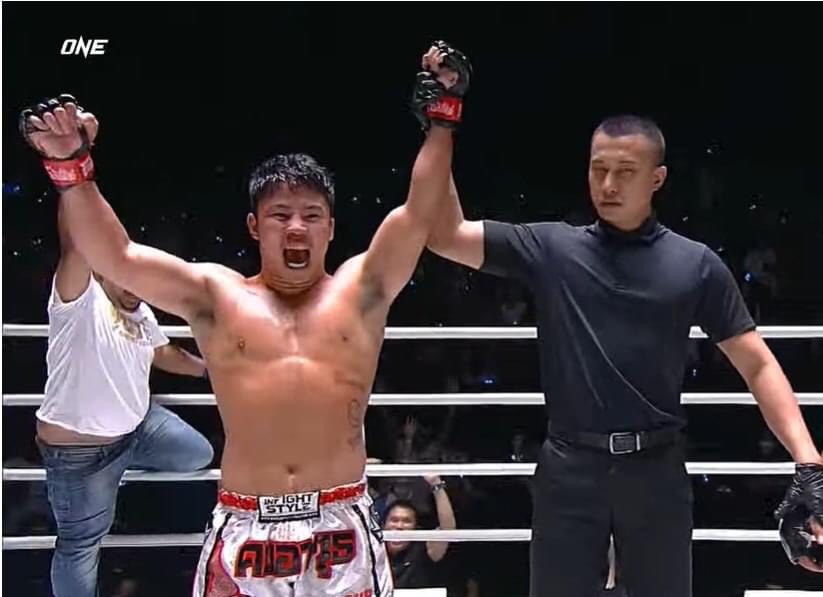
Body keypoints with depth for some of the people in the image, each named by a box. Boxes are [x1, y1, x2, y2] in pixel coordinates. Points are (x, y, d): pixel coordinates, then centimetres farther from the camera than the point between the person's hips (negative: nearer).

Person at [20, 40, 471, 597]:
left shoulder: (361, 288, 10)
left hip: (341, 525, 0)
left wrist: (442, 117, -7)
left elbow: (419, 215, 0)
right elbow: (115, 256, -2)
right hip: (244, 529, 0)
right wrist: (71, 167, -14)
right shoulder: (216, 294, 8)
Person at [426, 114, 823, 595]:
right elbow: (445, 236, -2)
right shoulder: (550, 249, 3)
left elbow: (757, 364, 3)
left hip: (657, 469, 0)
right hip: (569, 466, 0)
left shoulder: (696, 264, 2)